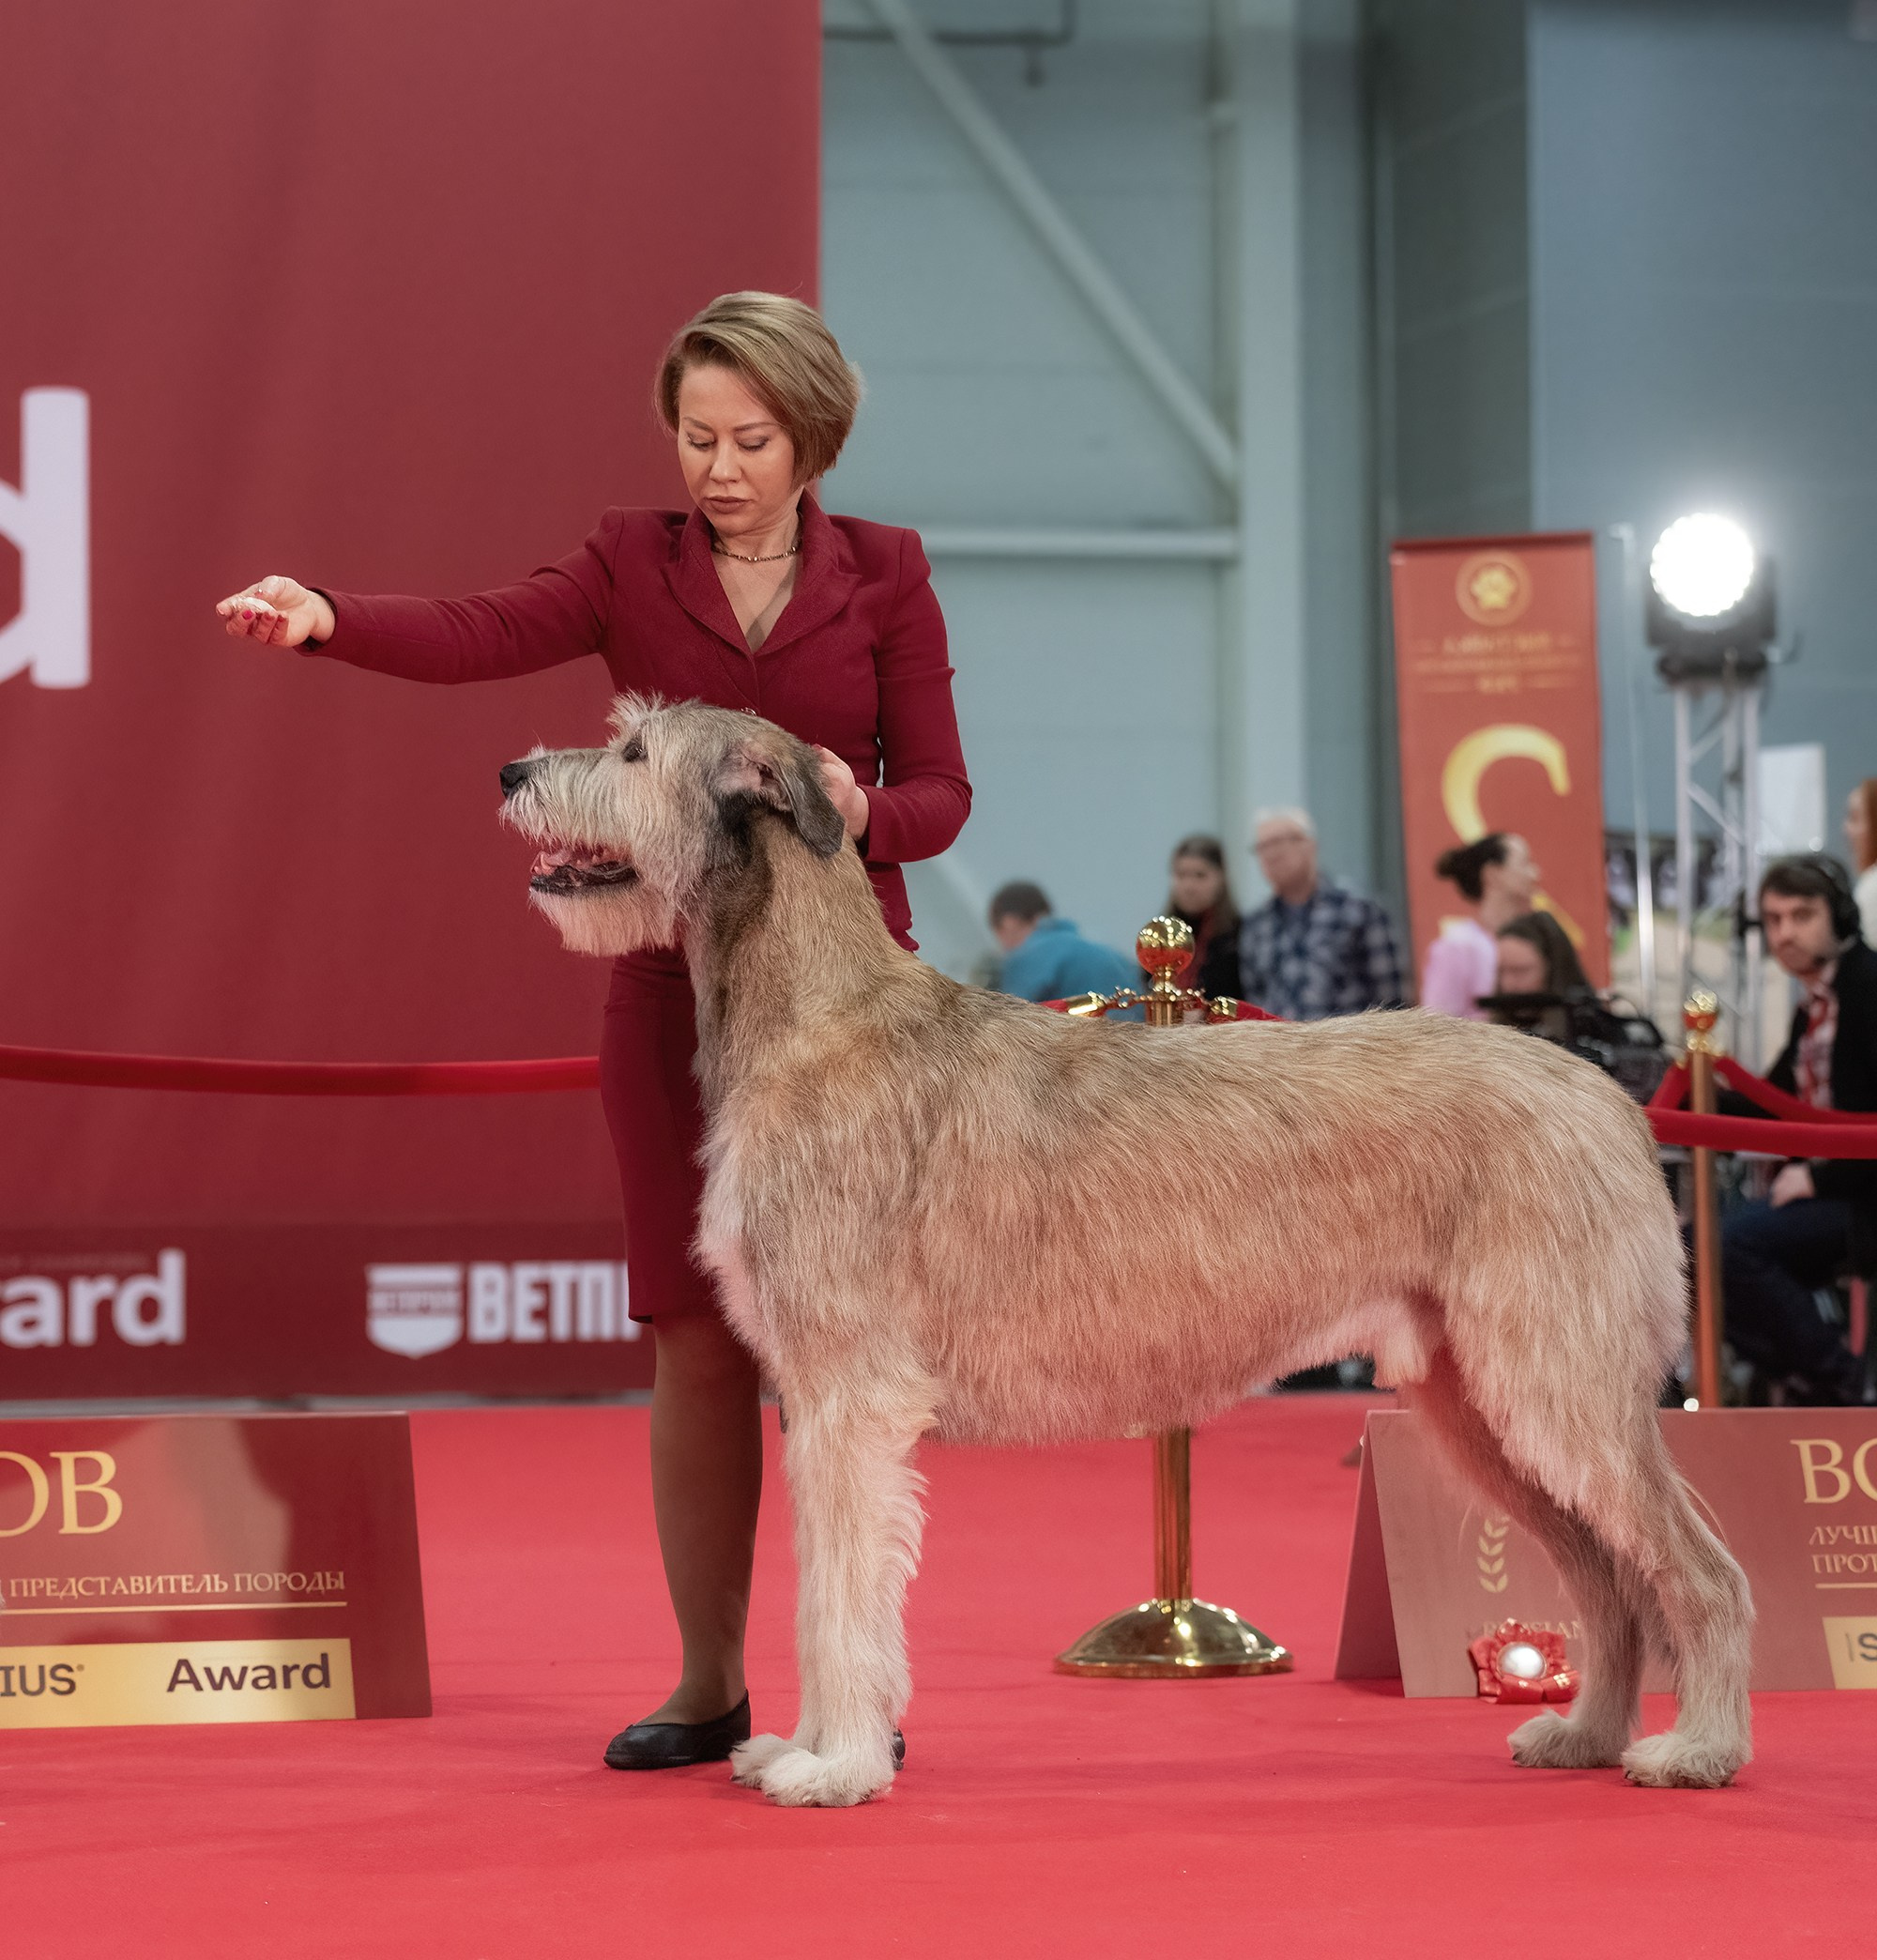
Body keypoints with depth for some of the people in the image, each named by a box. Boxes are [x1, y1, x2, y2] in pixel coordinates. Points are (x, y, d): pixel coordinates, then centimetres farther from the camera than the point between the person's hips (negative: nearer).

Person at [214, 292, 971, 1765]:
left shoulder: (883, 575, 3)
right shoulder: (636, 565, 4)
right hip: (674, 990, 1)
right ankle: (709, 1683, 14)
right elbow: (481, 635, -15)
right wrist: (323, 619, -33)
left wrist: (860, 813, -21)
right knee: (696, 1339, 4)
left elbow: (941, 792, 2)